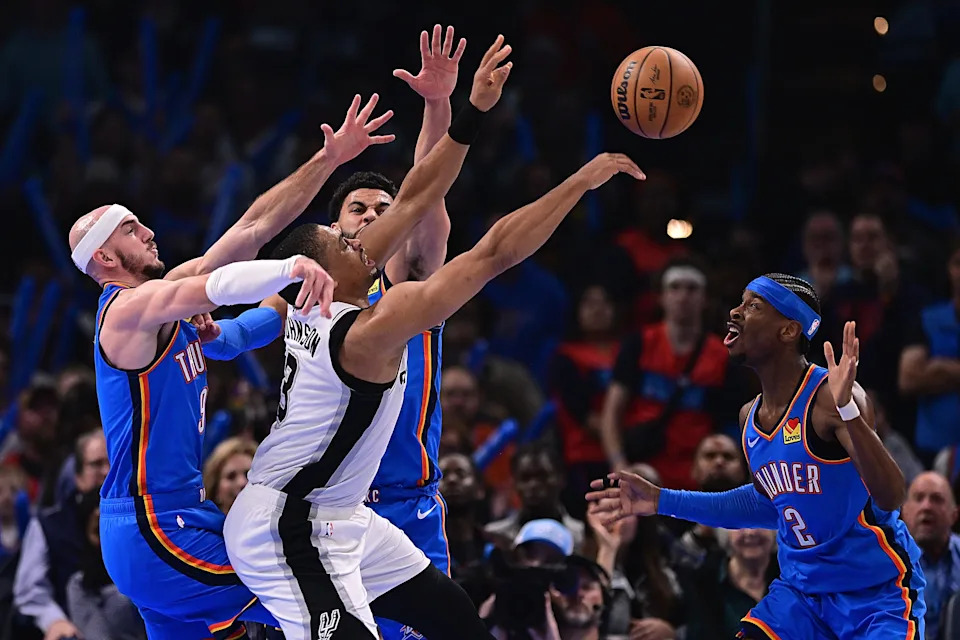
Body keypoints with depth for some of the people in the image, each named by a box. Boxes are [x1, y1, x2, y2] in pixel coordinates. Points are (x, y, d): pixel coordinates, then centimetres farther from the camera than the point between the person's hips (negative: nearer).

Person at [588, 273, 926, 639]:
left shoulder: (829, 398, -20)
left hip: (878, 593, -6)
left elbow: (890, 498, -30)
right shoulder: (749, 417, 3)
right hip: (801, 590, 7)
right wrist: (662, 502, 17)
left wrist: (848, 411, -44)